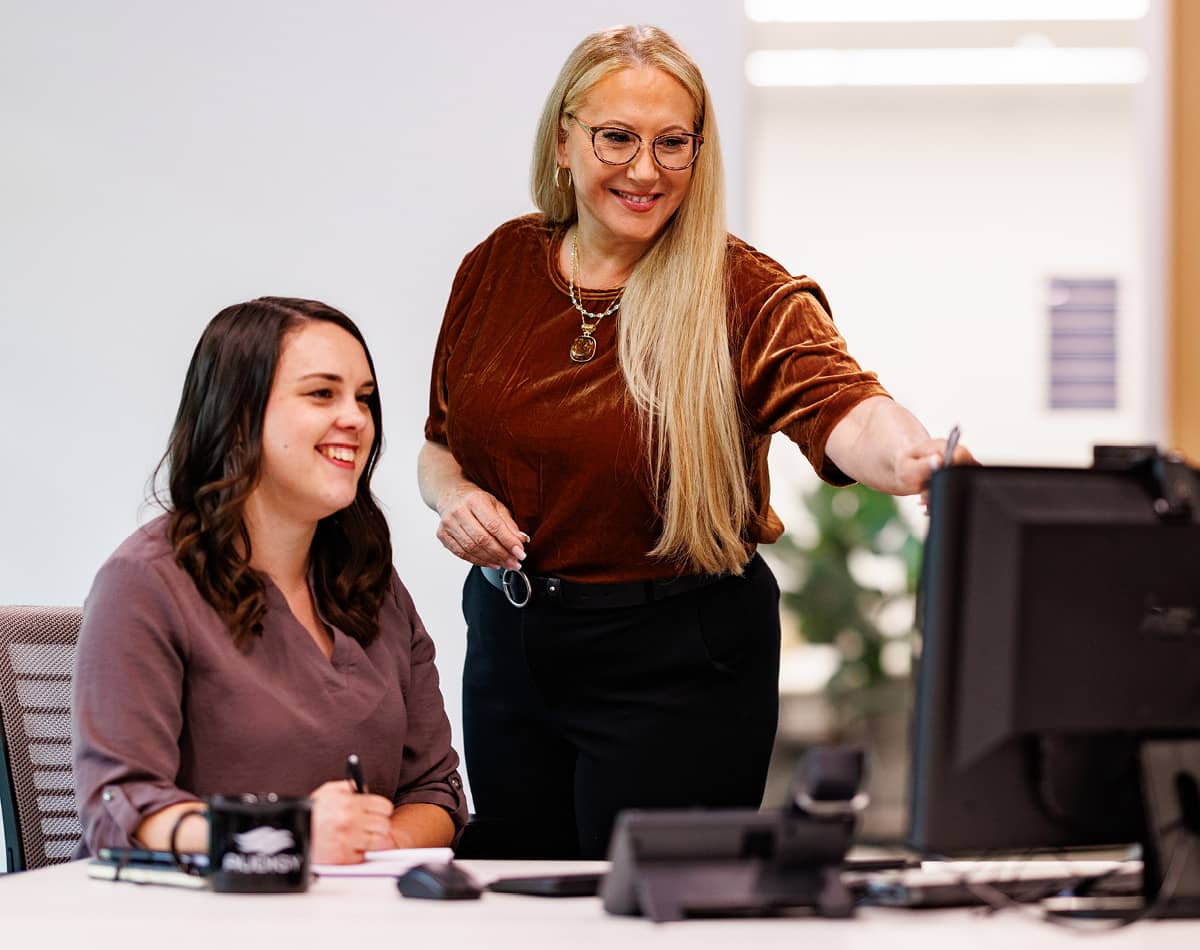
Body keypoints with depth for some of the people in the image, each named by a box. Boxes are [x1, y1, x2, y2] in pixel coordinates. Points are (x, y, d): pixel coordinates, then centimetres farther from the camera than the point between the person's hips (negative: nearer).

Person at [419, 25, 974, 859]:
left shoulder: (745, 296, -11)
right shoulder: (499, 267, 2)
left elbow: (841, 409, -30)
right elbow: (441, 443, 14)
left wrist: (916, 460, -52)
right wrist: (455, 495, -9)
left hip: (677, 664, -4)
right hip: (508, 641, 4)